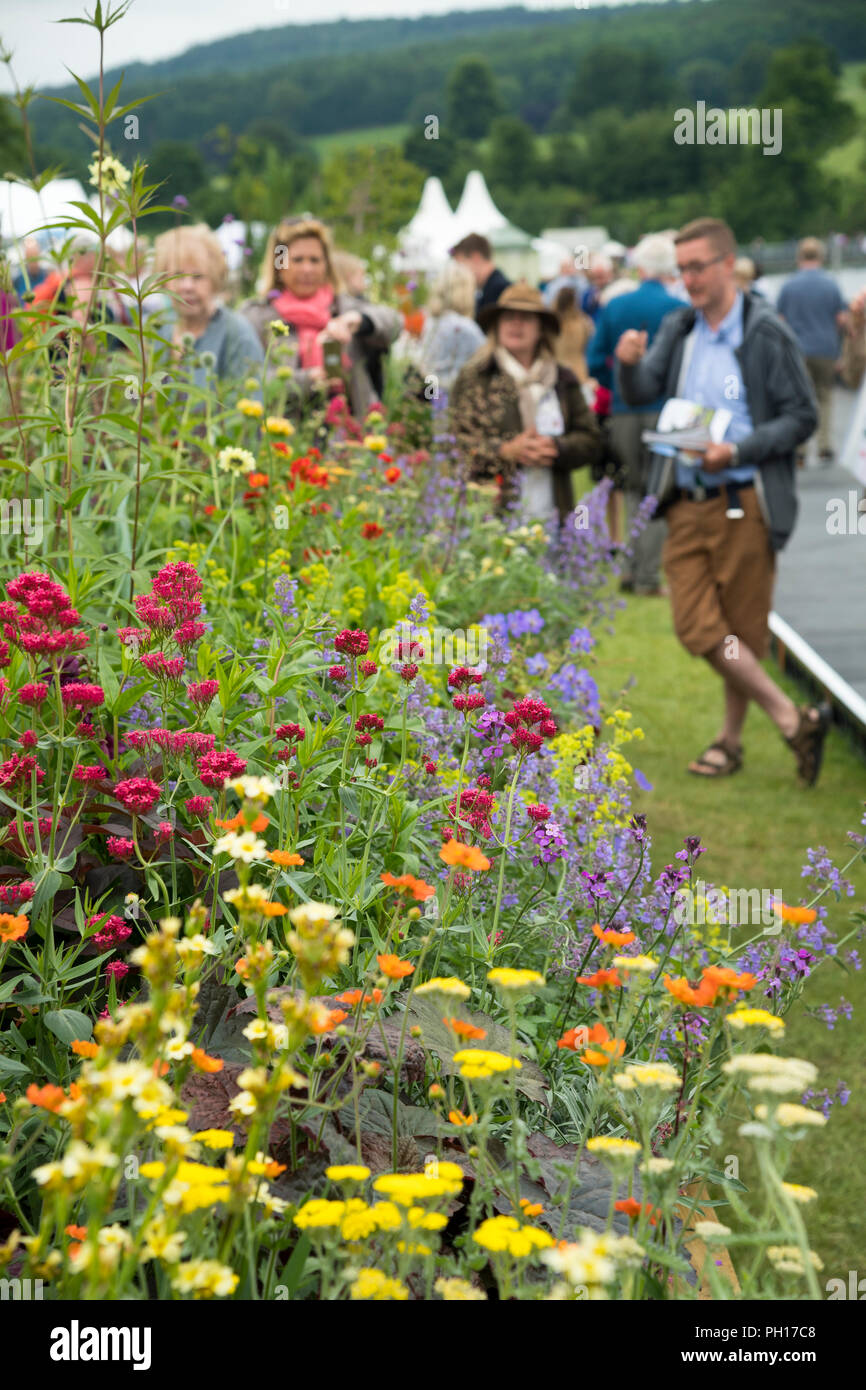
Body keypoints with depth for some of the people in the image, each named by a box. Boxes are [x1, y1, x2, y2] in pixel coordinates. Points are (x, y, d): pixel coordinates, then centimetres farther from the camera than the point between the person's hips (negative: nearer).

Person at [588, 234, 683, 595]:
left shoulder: (613, 306, 3)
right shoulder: (678, 310, -7)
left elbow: (595, 362, 4)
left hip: (624, 412, 3)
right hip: (664, 411, -3)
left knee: (633, 489, 16)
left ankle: (634, 568, 13)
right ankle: (647, 575, 3)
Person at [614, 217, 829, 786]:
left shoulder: (766, 333, -7)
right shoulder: (678, 328, 10)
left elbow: (803, 416, -7)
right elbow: (642, 394, 3)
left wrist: (737, 451, -19)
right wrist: (630, 364, -20)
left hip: (745, 500, -5)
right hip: (688, 501, 5)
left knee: (743, 627, 3)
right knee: (696, 625, 0)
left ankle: (731, 738, 17)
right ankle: (792, 719, 11)